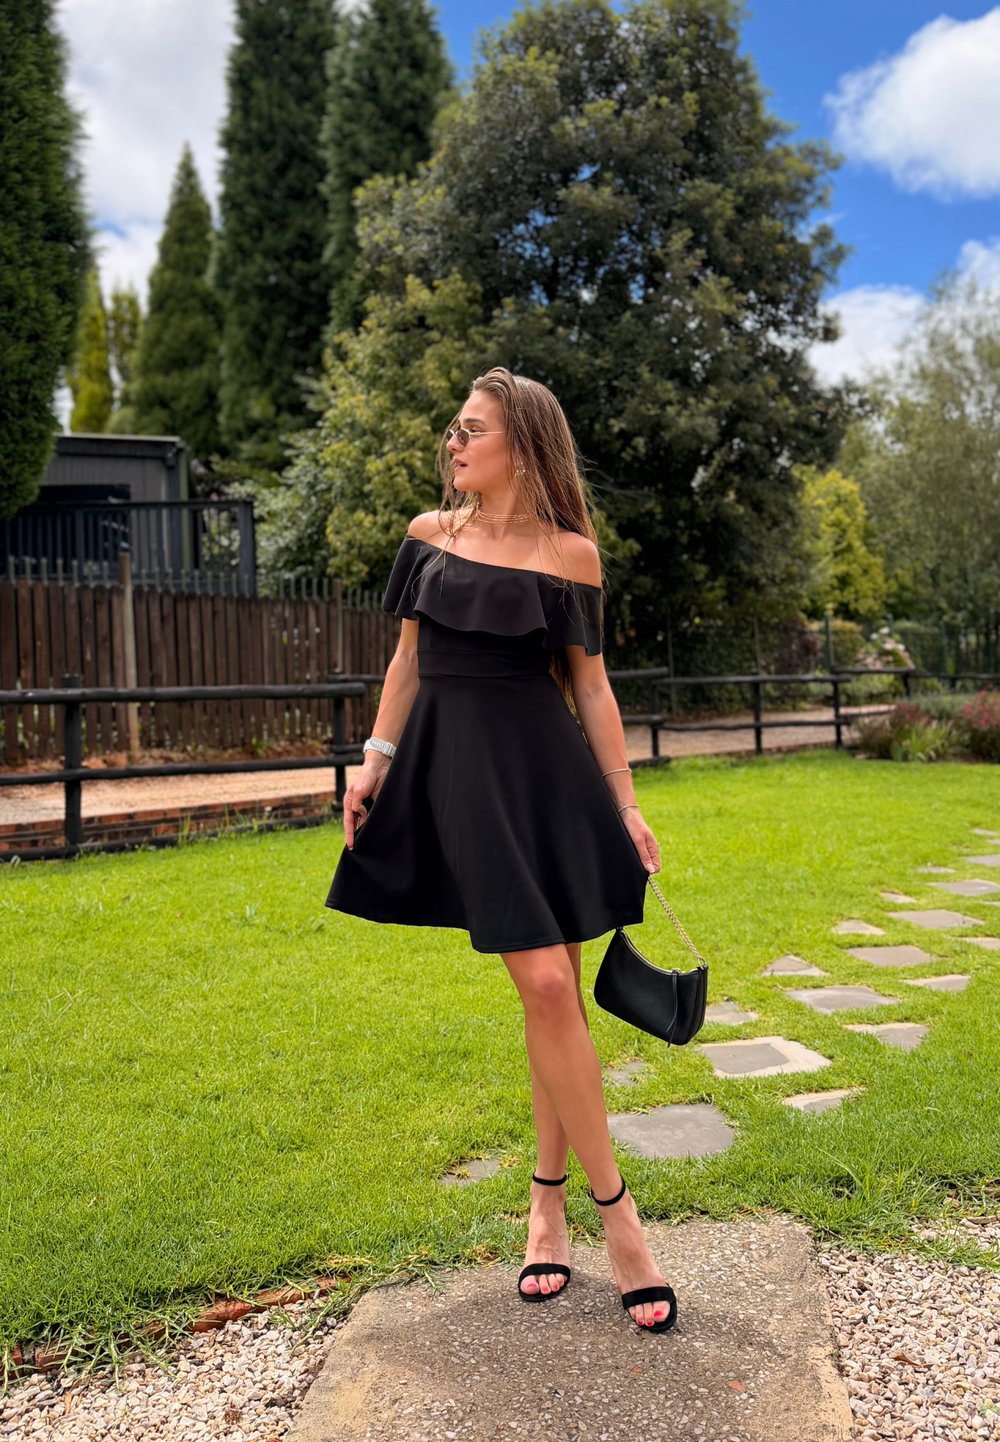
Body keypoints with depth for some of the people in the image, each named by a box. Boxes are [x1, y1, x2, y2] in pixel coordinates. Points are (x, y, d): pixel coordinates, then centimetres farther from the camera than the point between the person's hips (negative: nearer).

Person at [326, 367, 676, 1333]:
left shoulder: (571, 553, 2)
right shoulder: (428, 535, 9)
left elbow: (590, 685, 4)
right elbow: (408, 661, 13)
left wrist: (625, 804, 1)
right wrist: (374, 759, 6)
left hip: (546, 766, 0)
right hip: (456, 771, 0)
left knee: (554, 993, 3)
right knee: (545, 985, -9)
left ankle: (548, 1199, 22)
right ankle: (614, 1209, 3)